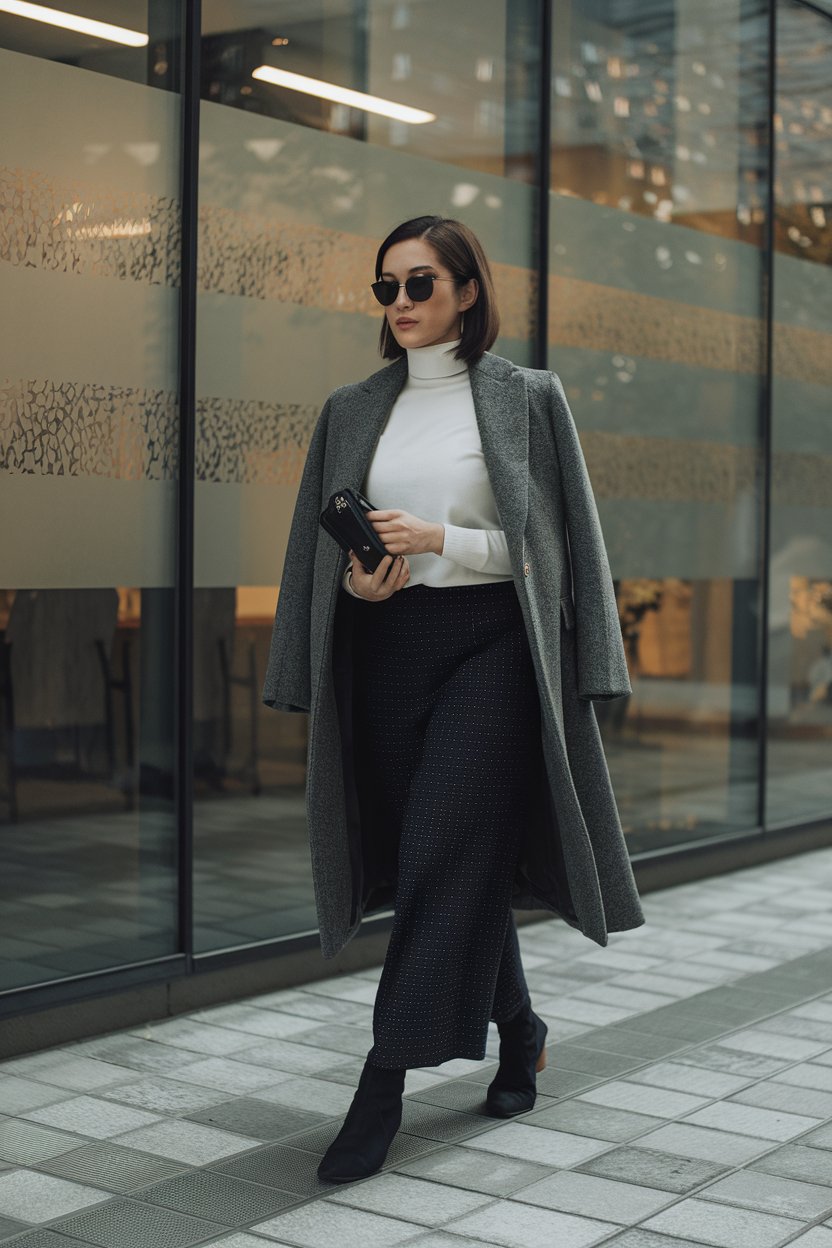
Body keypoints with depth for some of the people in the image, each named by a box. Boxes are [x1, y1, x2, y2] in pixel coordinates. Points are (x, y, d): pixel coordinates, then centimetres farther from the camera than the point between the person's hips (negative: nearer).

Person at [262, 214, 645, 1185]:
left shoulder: (525, 398, 1)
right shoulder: (353, 411, 13)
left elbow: (546, 540, -1)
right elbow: (321, 542, 15)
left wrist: (440, 539, -14)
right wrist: (358, 576, -6)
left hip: (489, 644, -4)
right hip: (387, 644, 4)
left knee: (441, 859, -12)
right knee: (466, 861, 9)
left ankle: (383, 1086, -8)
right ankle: (519, 1031, 30)